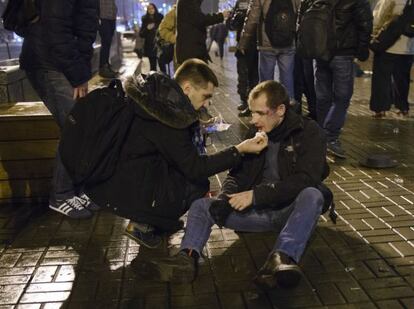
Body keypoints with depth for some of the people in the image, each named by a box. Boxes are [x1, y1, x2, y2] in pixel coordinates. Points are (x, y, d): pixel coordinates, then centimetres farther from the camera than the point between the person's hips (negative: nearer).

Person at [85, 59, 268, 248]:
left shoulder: (160, 97, 2)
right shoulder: (167, 116, -25)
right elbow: (195, 169, -20)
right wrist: (239, 150, -18)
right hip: (124, 189, -9)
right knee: (197, 184, -8)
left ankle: (144, 221, 15)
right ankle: (142, 225, 3)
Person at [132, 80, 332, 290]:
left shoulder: (309, 132, -5)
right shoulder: (256, 133, 10)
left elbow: (305, 180, -18)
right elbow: (236, 174, 8)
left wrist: (255, 194, -23)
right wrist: (225, 198, -14)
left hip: (292, 211, -4)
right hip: (258, 211, 5)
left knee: (312, 195, -35)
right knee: (201, 205, -9)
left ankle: (282, 259, -51)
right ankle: (186, 258, -34)